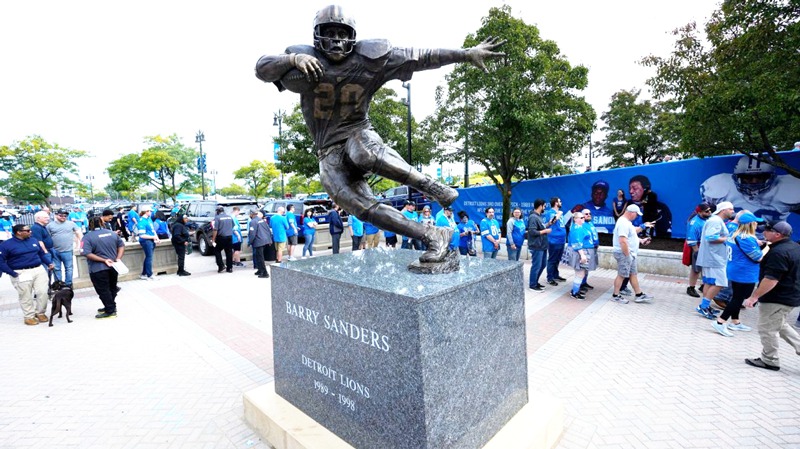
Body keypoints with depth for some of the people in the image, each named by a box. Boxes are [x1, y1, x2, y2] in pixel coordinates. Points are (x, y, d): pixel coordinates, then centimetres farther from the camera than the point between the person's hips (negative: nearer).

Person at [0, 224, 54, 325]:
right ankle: (29, 316, 16)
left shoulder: (34, 241, 10)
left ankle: (40, 313, 16)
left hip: (39, 270, 3)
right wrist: (12, 273, -13)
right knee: (26, 296, 4)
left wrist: (49, 263, 4)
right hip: (21, 273, -3)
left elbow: (42, 254, 18)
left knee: (43, 292, -1)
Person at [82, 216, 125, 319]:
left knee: (103, 290, 3)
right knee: (112, 288, 18)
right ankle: (111, 307, 28)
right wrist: (118, 258, 0)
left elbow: (87, 253, -20)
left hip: (98, 269, -5)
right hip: (113, 267, 6)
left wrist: (103, 260, -19)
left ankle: (110, 311, 5)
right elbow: (121, 245, 7)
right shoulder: (112, 233, 4)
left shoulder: (87, 237, -11)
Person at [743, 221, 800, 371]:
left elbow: (771, 279, -28)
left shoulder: (778, 252, -24)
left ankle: (769, 361, 14)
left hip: (777, 299, -10)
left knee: (767, 329, 3)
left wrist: (754, 297, -24)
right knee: (780, 325, 26)